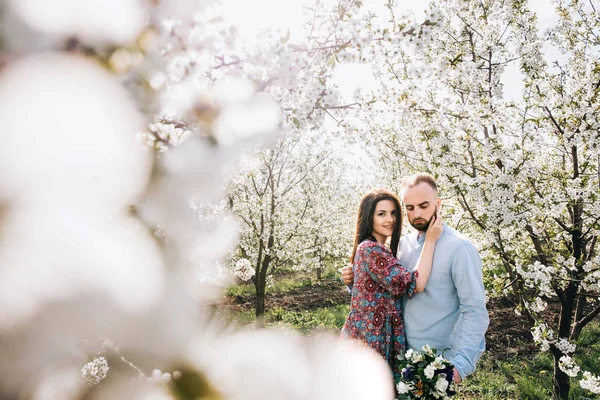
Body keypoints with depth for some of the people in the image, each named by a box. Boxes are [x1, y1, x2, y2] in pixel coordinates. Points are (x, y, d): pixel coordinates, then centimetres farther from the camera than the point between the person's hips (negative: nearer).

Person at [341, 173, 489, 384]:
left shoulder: (460, 248, -14)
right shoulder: (404, 244, 4)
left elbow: (475, 312, -17)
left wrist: (461, 364, -26)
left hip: (439, 362, -5)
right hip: (404, 354, 6)